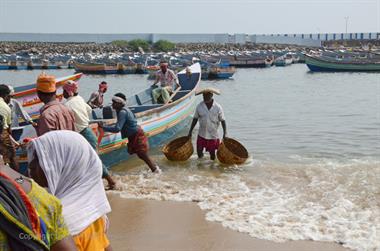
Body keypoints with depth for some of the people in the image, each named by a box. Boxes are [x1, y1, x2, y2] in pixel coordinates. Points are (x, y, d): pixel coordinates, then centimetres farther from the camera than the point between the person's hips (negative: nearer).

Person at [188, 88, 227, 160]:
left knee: (212, 154, 7)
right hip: (202, 134, 2)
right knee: (199, 152, 5)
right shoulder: (199, 106, -4)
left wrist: (225, 133, -13)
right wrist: (190, 131, 5)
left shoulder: (218, 107, -10)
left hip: (213, 135, -2)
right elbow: (195, 119, 5)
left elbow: (222, 120, -4)